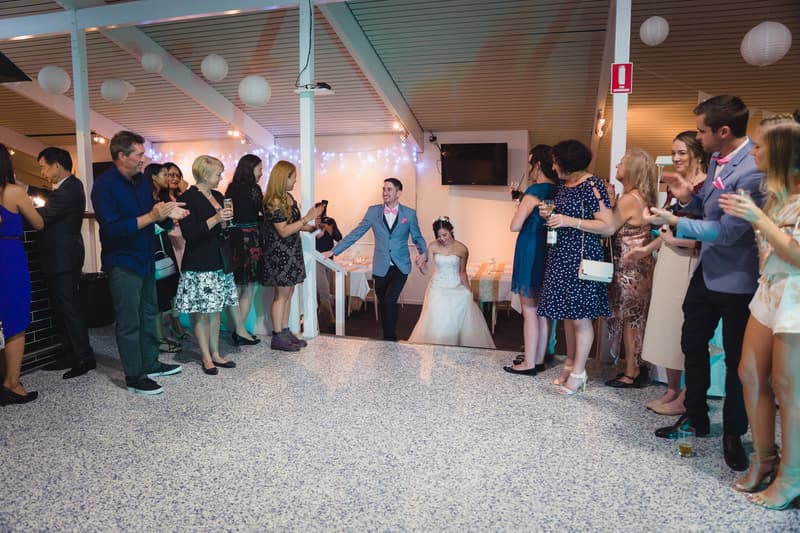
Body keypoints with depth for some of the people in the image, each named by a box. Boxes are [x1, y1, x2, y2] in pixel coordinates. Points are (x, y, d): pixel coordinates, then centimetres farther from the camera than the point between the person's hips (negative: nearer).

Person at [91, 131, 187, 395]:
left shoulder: (142, 180, 7)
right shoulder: (104, 184, -15)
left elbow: (153, 211, 13)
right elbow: (112, 227, -24)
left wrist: (168, 213, -10)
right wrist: (152, 216, -27)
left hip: (145, 258, 8)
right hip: (122, 262, -8)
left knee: (149, 314, 17)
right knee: (129, 322, 1)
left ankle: (150, 364, 31)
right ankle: (134, 377, 12)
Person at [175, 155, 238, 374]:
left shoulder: (218, 196, 13)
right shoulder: (187, 198, -10)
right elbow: (189, 233, -17)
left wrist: (225, 222, 3)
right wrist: (215, 219, -22)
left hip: (219, 262, 7)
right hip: (199, 265, -7)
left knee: (215, 310, 11)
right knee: (201, 313, 1)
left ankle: (215, 354, 20)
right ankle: (206, 358, 12)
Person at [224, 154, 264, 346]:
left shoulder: (231, 189, 10)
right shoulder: (252, 189, -10)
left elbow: (241, 214, 10)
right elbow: (265, 214, -6)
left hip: (232, 238, 7)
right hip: (249, 239, -7)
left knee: (235, 287, 11)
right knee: (248, 289, 3)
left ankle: (238, 329, 19)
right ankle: (241, 331, 8)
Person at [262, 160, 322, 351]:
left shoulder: (288, 197, 9)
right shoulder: (273, 202, -18)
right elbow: (283, 231, -22)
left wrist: (312, 228, 7)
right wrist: (307, 218, -21)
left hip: (291, 251, 9)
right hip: (279, 253, -9)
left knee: (288, 293, 13)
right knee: (281, 294, -1)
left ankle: (285, 331, 22)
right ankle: (277, 337, 9)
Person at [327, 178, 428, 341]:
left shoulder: (409, 213, 0)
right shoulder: (373, 211, 2)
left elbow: (418, 237, 8)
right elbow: (355, 234, 3)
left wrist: (423, 253, -13)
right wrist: (334, 251, -1)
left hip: (400, 267, -2)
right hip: (381, 267, 2)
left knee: (390, 300, -19)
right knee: (383, 304, 12)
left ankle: (390, 337, -3)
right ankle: (388, 338, 29)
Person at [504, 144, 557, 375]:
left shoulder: (535, 191, -15)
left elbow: (515, 226, -17)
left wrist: (520, 207, 3)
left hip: (530, 252, -8)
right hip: (548, 252, 8)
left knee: (529, 311, -1)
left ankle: (529, 363, 6)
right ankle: (539, 359, 23)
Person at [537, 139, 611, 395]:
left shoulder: (592, 186, -12)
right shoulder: (563, 185, 12)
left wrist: (570, 222, -20)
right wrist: (549, 215, 5)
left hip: (581, 255, -8)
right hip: (560, 254, 8)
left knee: (581, 317, -2)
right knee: (567, 314, 13)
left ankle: (578, 373, 7)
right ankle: (570, 363, 24)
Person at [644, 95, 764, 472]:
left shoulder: (753, 170, -24)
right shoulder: (716, 158, 2)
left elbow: (728, 231, -26)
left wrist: (673, 221, -19)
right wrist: (688, 199, -6)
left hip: (736, 280, -8)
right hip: (706, 271, 8)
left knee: (736, 359, 9)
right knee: (692, 345, 18)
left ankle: (733, 434, 28)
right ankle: (696, 417, 37)